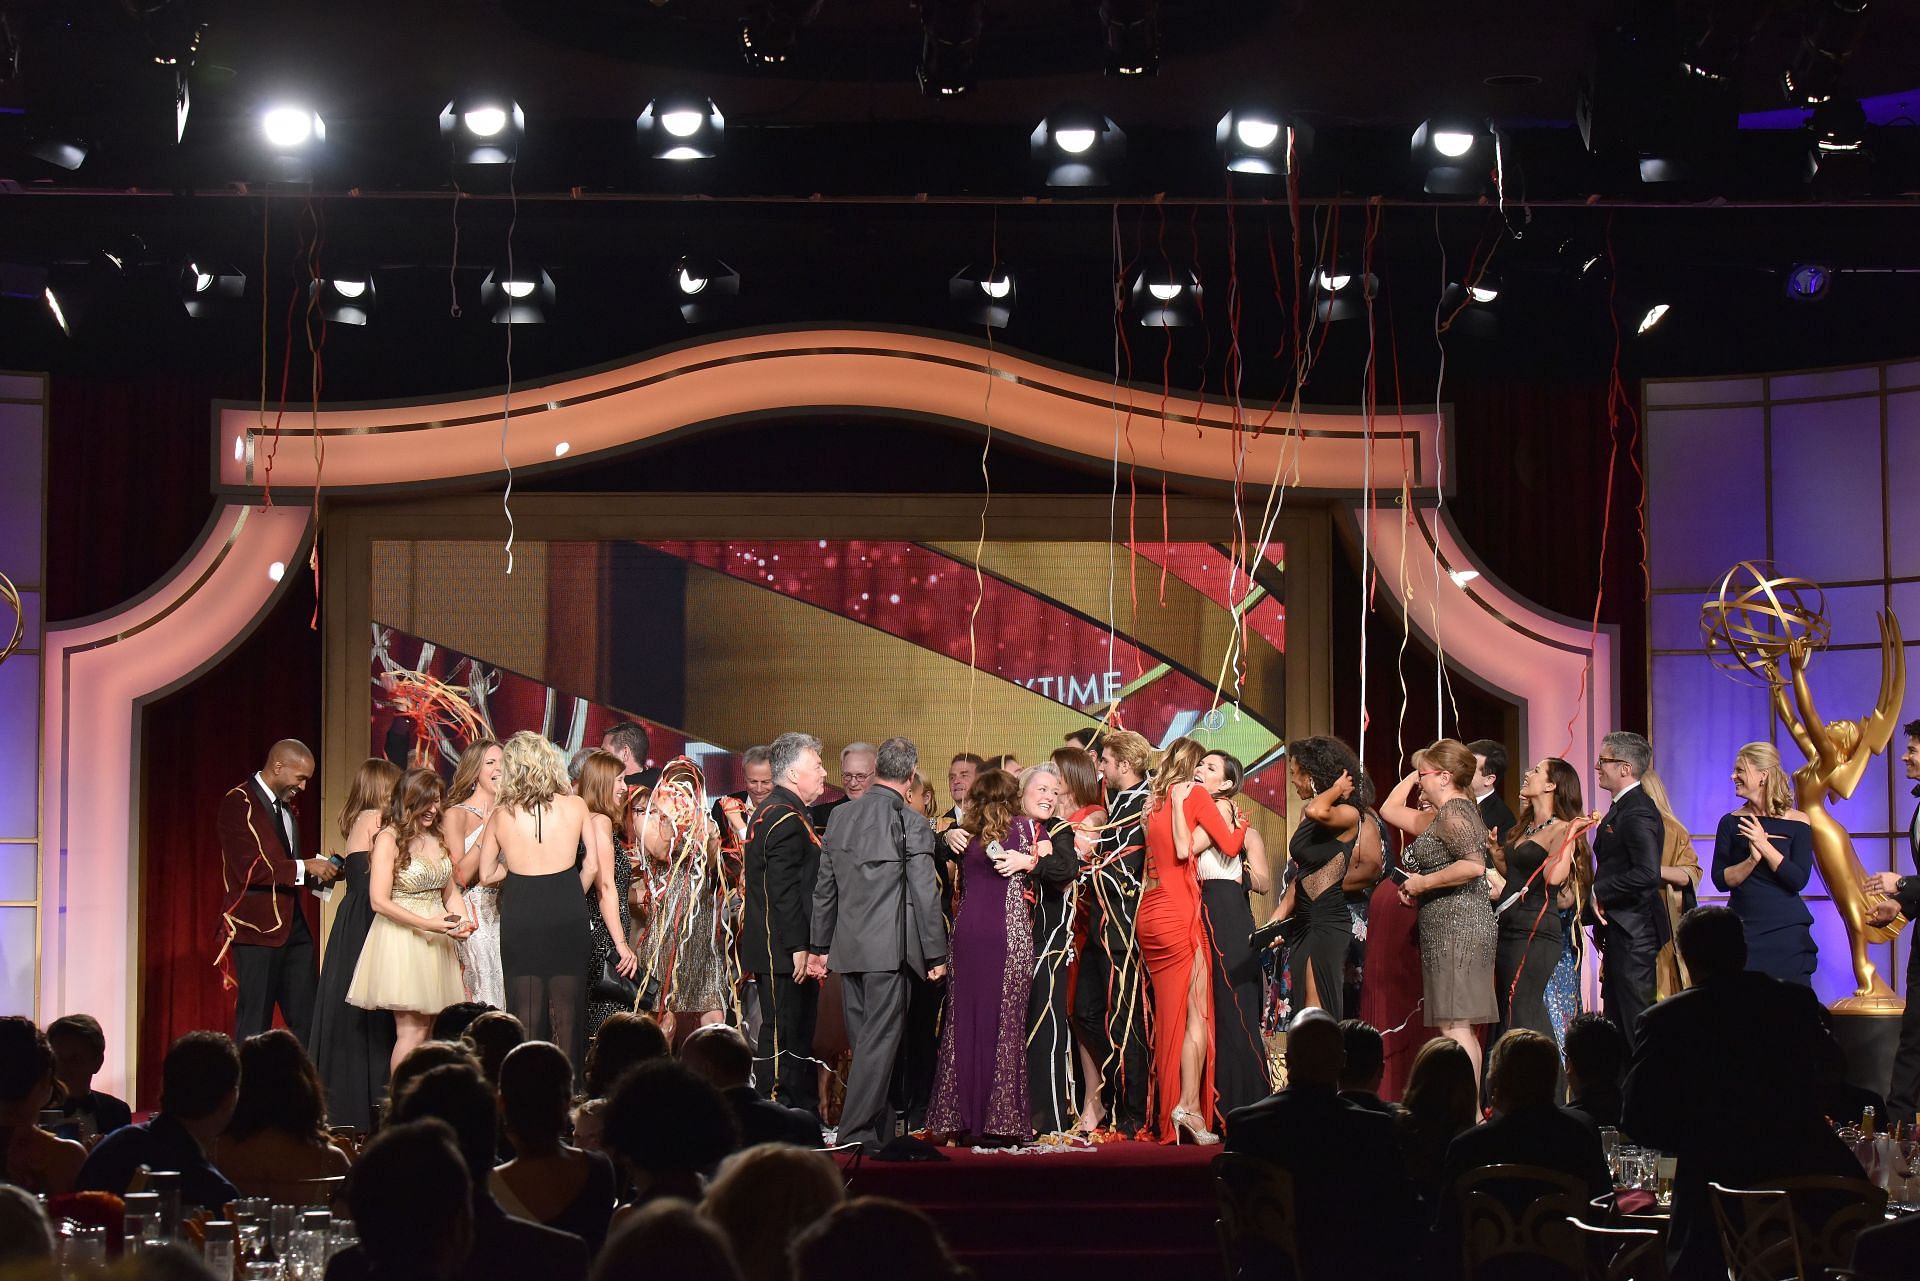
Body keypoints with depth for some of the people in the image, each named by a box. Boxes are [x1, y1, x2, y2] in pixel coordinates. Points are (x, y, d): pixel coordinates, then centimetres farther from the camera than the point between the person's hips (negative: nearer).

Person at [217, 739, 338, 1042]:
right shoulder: (238, 803, -10)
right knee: (254, 1026, -4)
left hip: (294, 925, 8)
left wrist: (318, 871, 7)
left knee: (307, 1018, 4)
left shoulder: (286, 806, 18)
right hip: (258, 926, -8)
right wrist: (304, 867, -17)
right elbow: (248, 868, -19)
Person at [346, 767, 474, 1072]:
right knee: (411, 1030, -10)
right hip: (401, 941, -7)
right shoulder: (389, 839, -8)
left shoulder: (436, 838, 14)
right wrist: (427, 924, -19)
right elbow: (380, 901, -14)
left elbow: (450, 892, 20)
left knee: (428, 1030, 4)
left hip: (436, 944, 7)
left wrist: (462, 921, 0)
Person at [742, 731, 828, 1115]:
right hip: (785, 952, -11)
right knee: (783, 1037, -7)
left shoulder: (771, 812, 18)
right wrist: (798, 947, -22)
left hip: (783, 951, 11)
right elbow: (784, 890, -22)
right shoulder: (787, 818, -16)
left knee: (798, 1036, 14)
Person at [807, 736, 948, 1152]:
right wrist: (936, 955, -2)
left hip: (847, 946, 6)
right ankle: (856, 1133, -4)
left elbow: (824, 887, 11)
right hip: (889, 948, -6)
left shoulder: (840, 816, 5)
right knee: (879, 1040, -2)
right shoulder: (911, 824, -11)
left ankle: (881, 1131, 23)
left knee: (864, 1039, 13)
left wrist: (819, 946, 19)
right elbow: (925, 895, -10)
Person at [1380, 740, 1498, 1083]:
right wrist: (1414, 774, 25)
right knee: (1462, 1029, 11)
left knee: (1454, 1026, -15)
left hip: (1456, 926, -11)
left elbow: (1475, 864, -27)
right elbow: (1390, 811, 33)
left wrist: (1424, 882, -18)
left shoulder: (1453, 813, -12)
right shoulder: (1439, 816, 19)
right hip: (1450, 929, 11)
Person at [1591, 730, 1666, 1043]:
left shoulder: (1638, 812, -18)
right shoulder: (1621, 807, 15)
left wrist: (1599, 892, -19)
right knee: (1616, 1024, 14)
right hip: (1620, 932, 11)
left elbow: (1648, 873, -28)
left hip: (1633, 932, -11)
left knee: (1636, 1022, -7)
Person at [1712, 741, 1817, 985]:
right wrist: (1752, 860, -18)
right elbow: (1720, 880, -1)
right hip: (1743, 929, 2)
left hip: (1788, 931, -1)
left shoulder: (1797, 823, -1)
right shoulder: (1731, 823, 5)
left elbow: (1798, 880, -10)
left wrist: (1764, 846, -19)